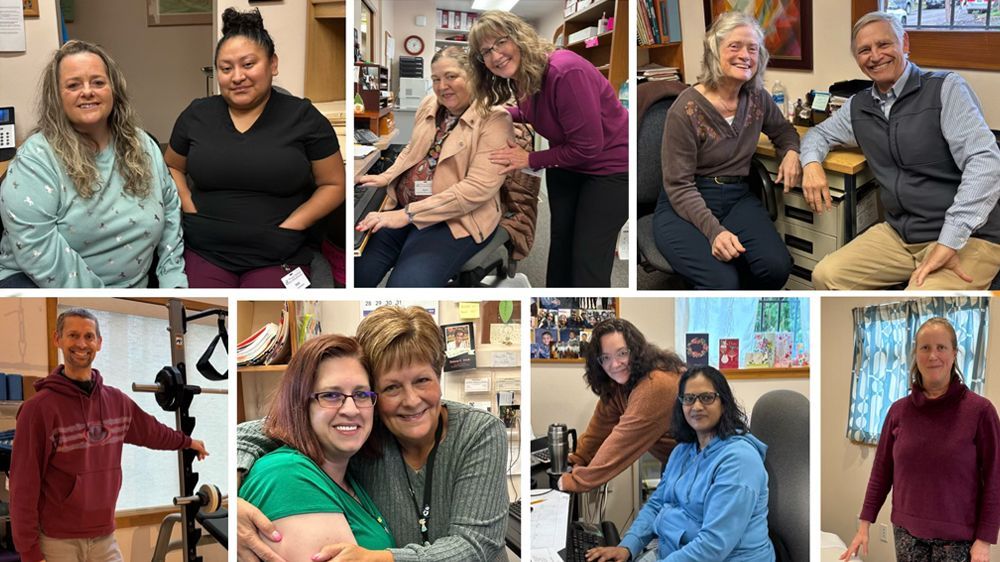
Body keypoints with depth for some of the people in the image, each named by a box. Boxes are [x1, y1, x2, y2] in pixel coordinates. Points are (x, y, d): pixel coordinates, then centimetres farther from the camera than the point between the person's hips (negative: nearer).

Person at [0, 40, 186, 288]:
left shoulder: (143, 146, 9)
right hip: (43, 287, -6)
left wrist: (173, 283, 3)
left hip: (132, 289, 6)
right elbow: (38, 248, -19)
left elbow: (170, 210, 15)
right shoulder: (36, 158, -10)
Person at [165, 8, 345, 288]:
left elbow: (333, 185, 4)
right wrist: (189, 208, 5)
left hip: (277, 257, -1)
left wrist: (291, 225, -9)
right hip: (205, 251, 2)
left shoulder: (303, 117, 0)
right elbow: (172, 167, 23)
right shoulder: (196, 115, 9)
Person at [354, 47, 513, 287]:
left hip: (456, 219, -6)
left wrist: (408, 214, -22)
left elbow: (478, 188, -19)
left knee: (406, 284, -30)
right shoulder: (429, 105, 12)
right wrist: (387, 177, 6)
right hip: (401, 205, 6)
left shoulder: (493, 118, -9)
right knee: (354, 270, -15)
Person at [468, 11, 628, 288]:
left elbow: (587, 147, -27)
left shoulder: (566, 72, -31)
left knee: (588, 262, -6)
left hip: (609, 165, -8)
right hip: (565, 163, 8)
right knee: (560, 244, 15)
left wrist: (530, 160, -18)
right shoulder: (521, 76, -5)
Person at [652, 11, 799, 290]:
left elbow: (783, 130, 26)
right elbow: (679, 186, -13)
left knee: (776, 267, -24)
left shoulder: (757, 99, 5)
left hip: (738, 199, 6)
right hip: (686, 206, -5)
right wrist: (714, 230, -28)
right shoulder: (686, 110, -13)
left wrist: (791, 152, 1)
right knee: (722, 283, -31)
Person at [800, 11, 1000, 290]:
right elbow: (819, 133, 28)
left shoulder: (945, 88, -8)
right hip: (899, 233, 6)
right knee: (826, 277, -10)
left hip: (968, 238, -6)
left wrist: (948, 243, -25)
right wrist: (811, 163, 1)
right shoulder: (858, 107, 10)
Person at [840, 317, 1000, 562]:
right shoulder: (899, 410, 2)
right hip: (906, 531, 3)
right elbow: (881, 471, 7)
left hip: (957, 536, -3)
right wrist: (864, 525, 4)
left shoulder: (979, 410, -8)